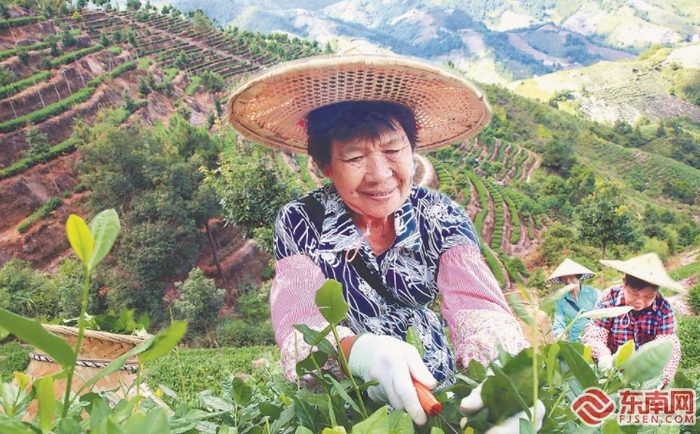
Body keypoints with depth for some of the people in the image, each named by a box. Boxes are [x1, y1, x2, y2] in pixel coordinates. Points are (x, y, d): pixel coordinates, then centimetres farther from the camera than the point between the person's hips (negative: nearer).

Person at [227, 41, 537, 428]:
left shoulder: (441, 218, -9)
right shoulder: (300, 224, -12)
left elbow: (476, 306, -21)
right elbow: (297, 321, -24)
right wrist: (357, 349, -46)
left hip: (437, 390, 3)